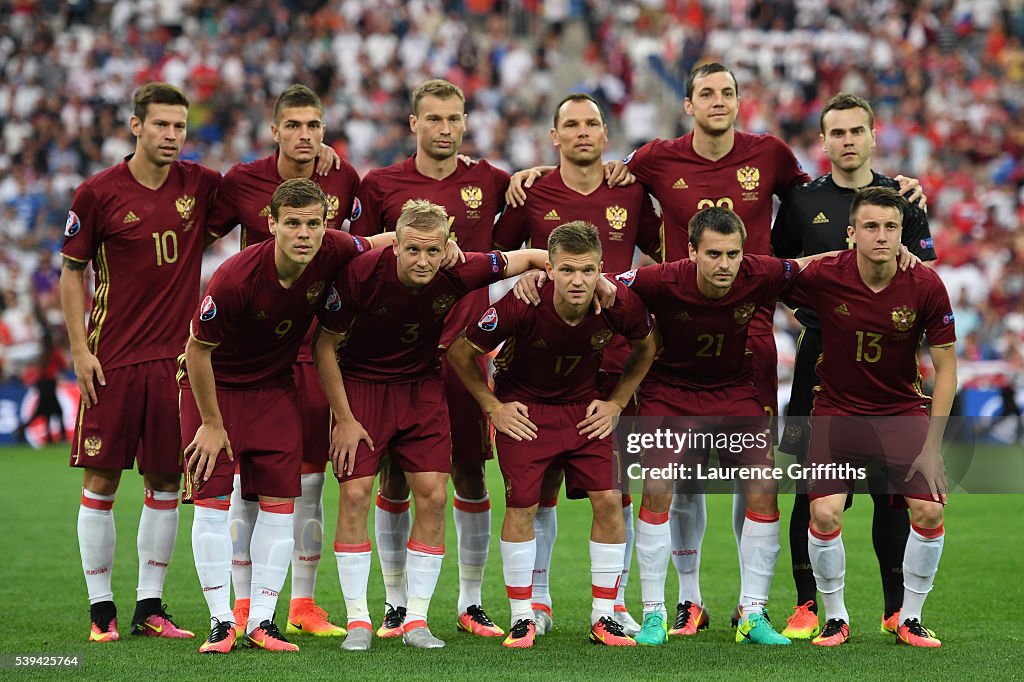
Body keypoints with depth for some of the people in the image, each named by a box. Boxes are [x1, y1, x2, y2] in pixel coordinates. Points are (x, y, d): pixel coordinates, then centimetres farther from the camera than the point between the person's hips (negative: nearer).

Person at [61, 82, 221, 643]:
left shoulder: (201, 185, 4)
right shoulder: (97, 193, -4)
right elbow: (72, 271, 2)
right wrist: (80, 349, -4)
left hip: (176, 358, 3)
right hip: (113, 359, -3)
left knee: (165, 482, 6)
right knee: (100, 481, -2)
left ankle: (149, 607, 14)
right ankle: (101, 609, 8)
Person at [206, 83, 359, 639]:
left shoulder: (343, 179, 1)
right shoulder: (242, 182, -6)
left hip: (318, 343, 2)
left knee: (309, 477, 5)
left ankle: (303, 605, 14)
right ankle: (243, 607, 5)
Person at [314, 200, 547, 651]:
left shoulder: (459, 274, -20)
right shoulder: (360, 274, -26)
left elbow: (531, 258, -4)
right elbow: (326, 346, -13)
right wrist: (344, 419, -12)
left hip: (422, 386, 2)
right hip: (361, 384, -2)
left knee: (432, 495, -6)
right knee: (355, 494, -11)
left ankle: (416, 620, 5)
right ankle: (358, 621, -1)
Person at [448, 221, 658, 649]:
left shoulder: (620, 305, -22)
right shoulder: (520, 306, -30)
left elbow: (646, 347, 4)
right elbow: (460, 352, -14)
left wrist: (617, 402, -1)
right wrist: (492, 407, -9)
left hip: (584, 405, 3)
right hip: (523, 408, -2)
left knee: (608, 499, -6)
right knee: (521, 506, -9)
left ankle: (603, 616, 6)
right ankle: (522, 618, 5)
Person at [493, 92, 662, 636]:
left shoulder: (630, 195, 7)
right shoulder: (533, 194, 4)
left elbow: (666, 254, 19)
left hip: (616, 356, 1)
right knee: (540, 481, 1)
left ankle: (614, 602, 11)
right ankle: (537, 600, 11)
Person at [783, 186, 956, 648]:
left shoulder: (925, 286, -12)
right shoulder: (823, 278, -16)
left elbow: (945, 367, -6)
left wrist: (932, 445, -9)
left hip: (903, 411, 1)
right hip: (837, 411, -1)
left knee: (929, 510, -13)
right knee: (824, 513, -17)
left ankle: (910, 619, 8)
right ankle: (834, 618, 7)